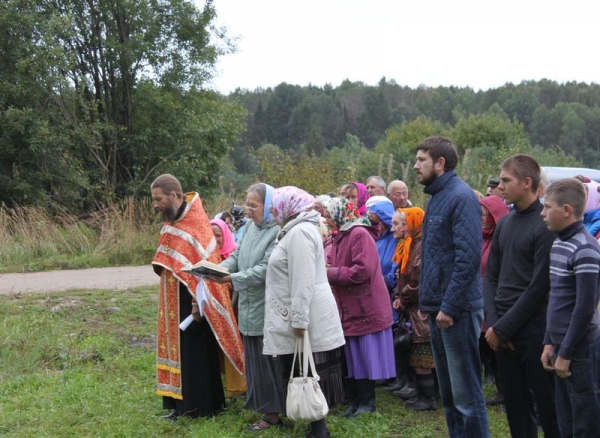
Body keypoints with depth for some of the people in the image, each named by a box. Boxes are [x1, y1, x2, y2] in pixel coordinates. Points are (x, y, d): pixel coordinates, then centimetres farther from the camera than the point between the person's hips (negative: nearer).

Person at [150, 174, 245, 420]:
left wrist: (197, 302, -24)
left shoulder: (193, 223, -18)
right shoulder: (175, 221, 10)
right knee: (181, 349, 14)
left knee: (193, 351, 0)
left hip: (190, 301, -9)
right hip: (177, 300, 9)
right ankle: (183, 400, 24)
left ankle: (197, 406, 10)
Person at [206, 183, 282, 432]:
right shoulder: (249, 227, 9)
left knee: (268, 360, 1)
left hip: (267, 309, -8)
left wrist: (233, 279, -24)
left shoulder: (278, 231, -17)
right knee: (255, 360, 15)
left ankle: (273, 412, 12)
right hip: (250, 308, 8)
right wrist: (219, 269, -8)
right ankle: (266, 407, 28)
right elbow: (236, 256, 12)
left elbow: (266, 269, -23)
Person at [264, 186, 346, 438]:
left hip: (308, 319, -10)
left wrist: (299, 321, -22)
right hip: (306, 317, 10)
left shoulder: (299, 232, -15)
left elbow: (303, 280, -22)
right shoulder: (295, 230, 17)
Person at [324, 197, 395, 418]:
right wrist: (325, 268, -4)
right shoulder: (339, 237, 13)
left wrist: (331, 273, -16)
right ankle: (356, 399, 21)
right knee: (352, 357, 12)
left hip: (365, 308, -8)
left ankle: (367, 402, 12)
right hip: (349, 308, 8)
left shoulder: (360, 234, -15)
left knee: (366, 356, 1)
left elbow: (363, 270, -24)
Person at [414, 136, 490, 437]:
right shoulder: (437, 197, 15)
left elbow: (468, 256, -21)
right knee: (448, 390, 16)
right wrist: (427, 300, 14)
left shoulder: (461, 197, -13)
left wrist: (450, 306, -21)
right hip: (439, 307, 10)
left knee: (466, 392, -3)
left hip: (457, 309, -10)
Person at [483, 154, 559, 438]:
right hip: (503, 329, 7)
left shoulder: (546, 225, -11)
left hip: (533, 328, -7)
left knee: (547, 404, 2)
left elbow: (540, 286, -15)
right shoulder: (504, 223, 11)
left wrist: (504, 327, -13)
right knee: (515, 405, 13)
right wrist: (492, 322, -2)